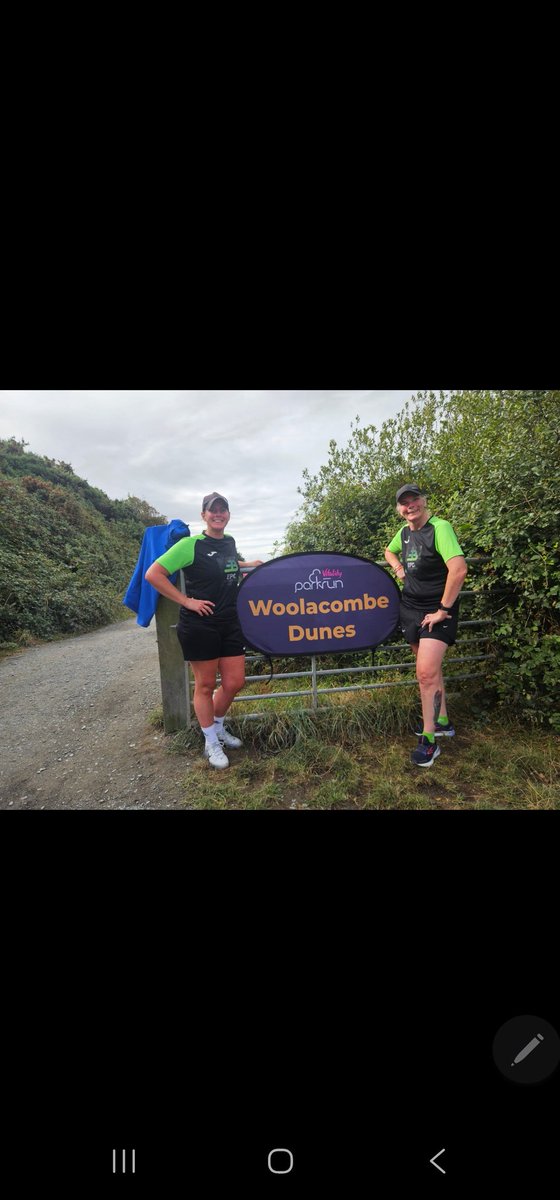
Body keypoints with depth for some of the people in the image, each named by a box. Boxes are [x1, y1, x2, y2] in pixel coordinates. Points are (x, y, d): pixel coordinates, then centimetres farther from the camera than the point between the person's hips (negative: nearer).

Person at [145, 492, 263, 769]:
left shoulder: (230, 542, 9)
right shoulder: (191, 545, -12)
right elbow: (153, 574, -16)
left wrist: (249, 564, 24)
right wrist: (187, 601, -17)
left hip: (230, 624, 6)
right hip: (199, 625, -6)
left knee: (234, 683, 9)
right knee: (205, 685, 6)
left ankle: (217, 727, 36)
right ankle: (211, 743, 25)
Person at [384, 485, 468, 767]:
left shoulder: (439, 527, -18)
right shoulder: (404, 532, 6)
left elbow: (459, 568, -29)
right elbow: (389, 551, 29)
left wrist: (443, 610, -23)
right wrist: (399, 568, 7)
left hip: (436, 611, -7)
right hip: (410, 608, 8)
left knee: (426, 673, -13)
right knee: (431, 669, 17)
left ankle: (429, 739, 2)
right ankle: (442, 721, 34)